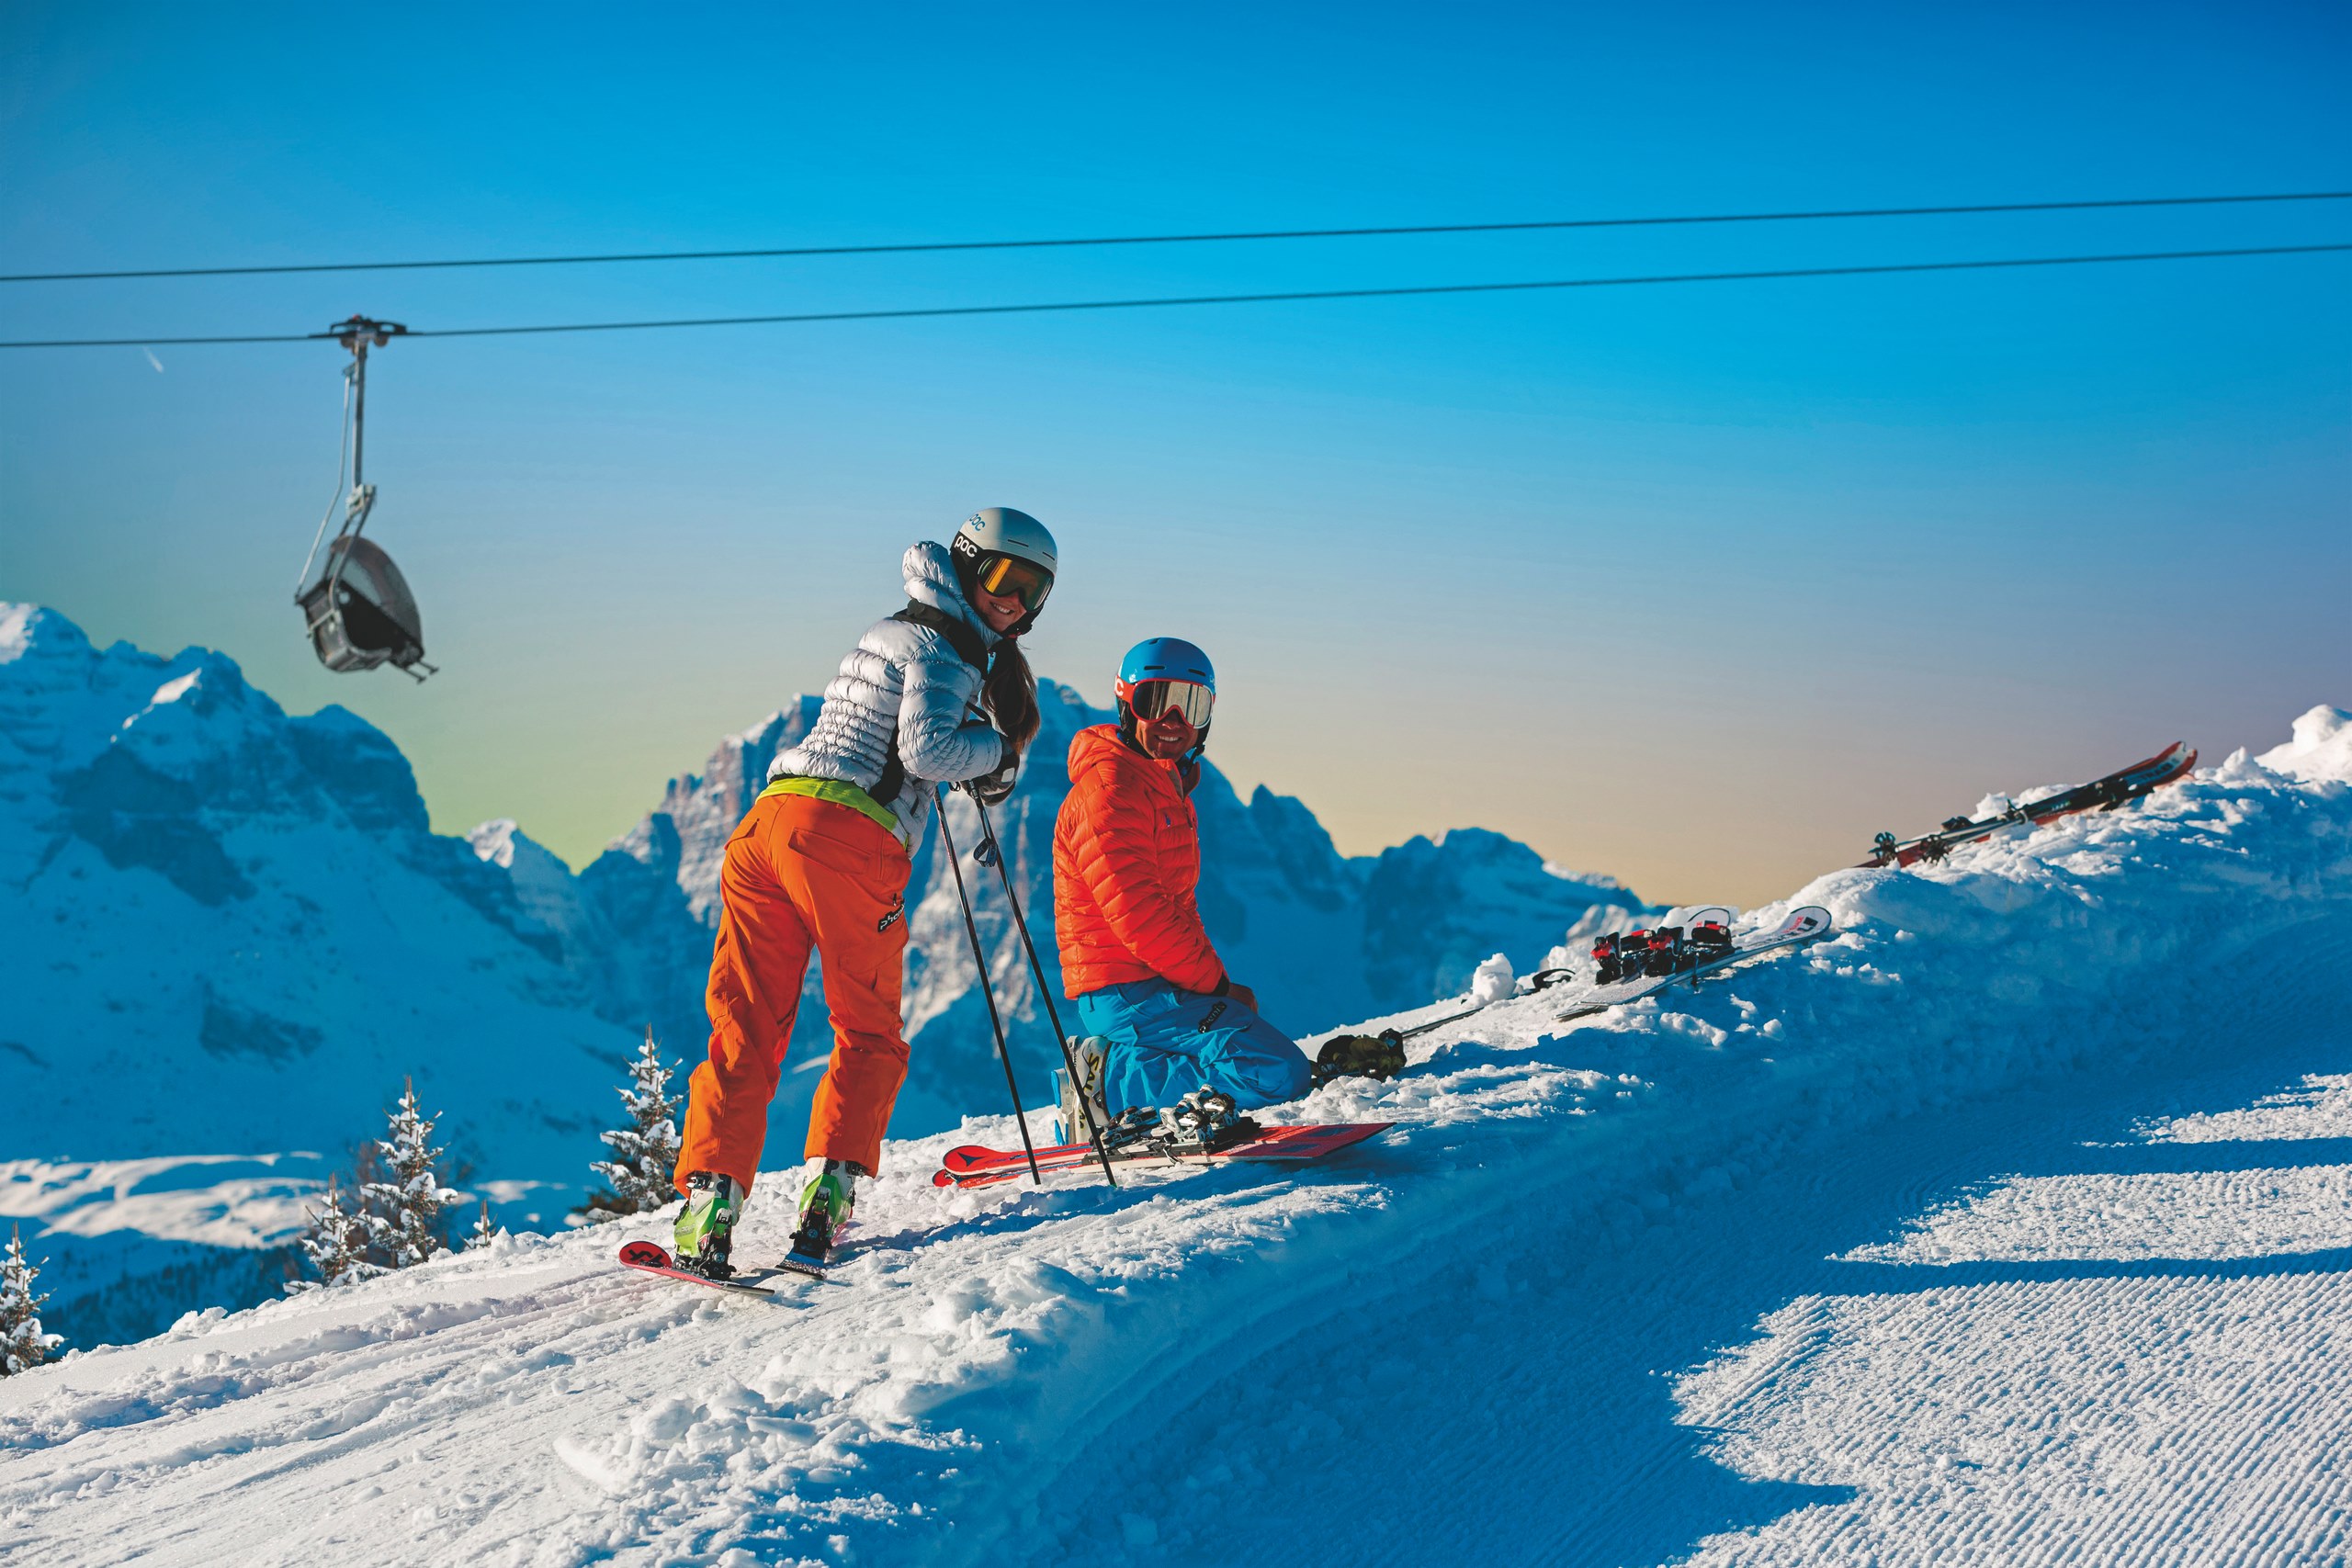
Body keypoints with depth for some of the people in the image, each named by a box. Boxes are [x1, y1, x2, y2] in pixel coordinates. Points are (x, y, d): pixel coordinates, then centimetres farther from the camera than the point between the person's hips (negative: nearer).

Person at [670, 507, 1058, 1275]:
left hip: (767, 817, 7)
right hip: (845, 837, -7)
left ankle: (709, 1196, -9)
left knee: (745, 1030, 3)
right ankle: (829, 1190, -5)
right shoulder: (946, 646, 1)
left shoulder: (890, 631, 29)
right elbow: (925, 749, -12)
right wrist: (997, 750, 4)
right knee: (869, 1035, 7)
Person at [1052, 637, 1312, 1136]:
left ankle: (1110, 1068, 8)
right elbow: (1137, 917, -19)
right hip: (1127, 995, -10)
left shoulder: (1170, 790, 22)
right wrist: (1217, 984, -13)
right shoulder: (1109, 788, -12)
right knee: (1280, 1074, -20)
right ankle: (1110, 1083, -11)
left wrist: (1220, 985, 9)